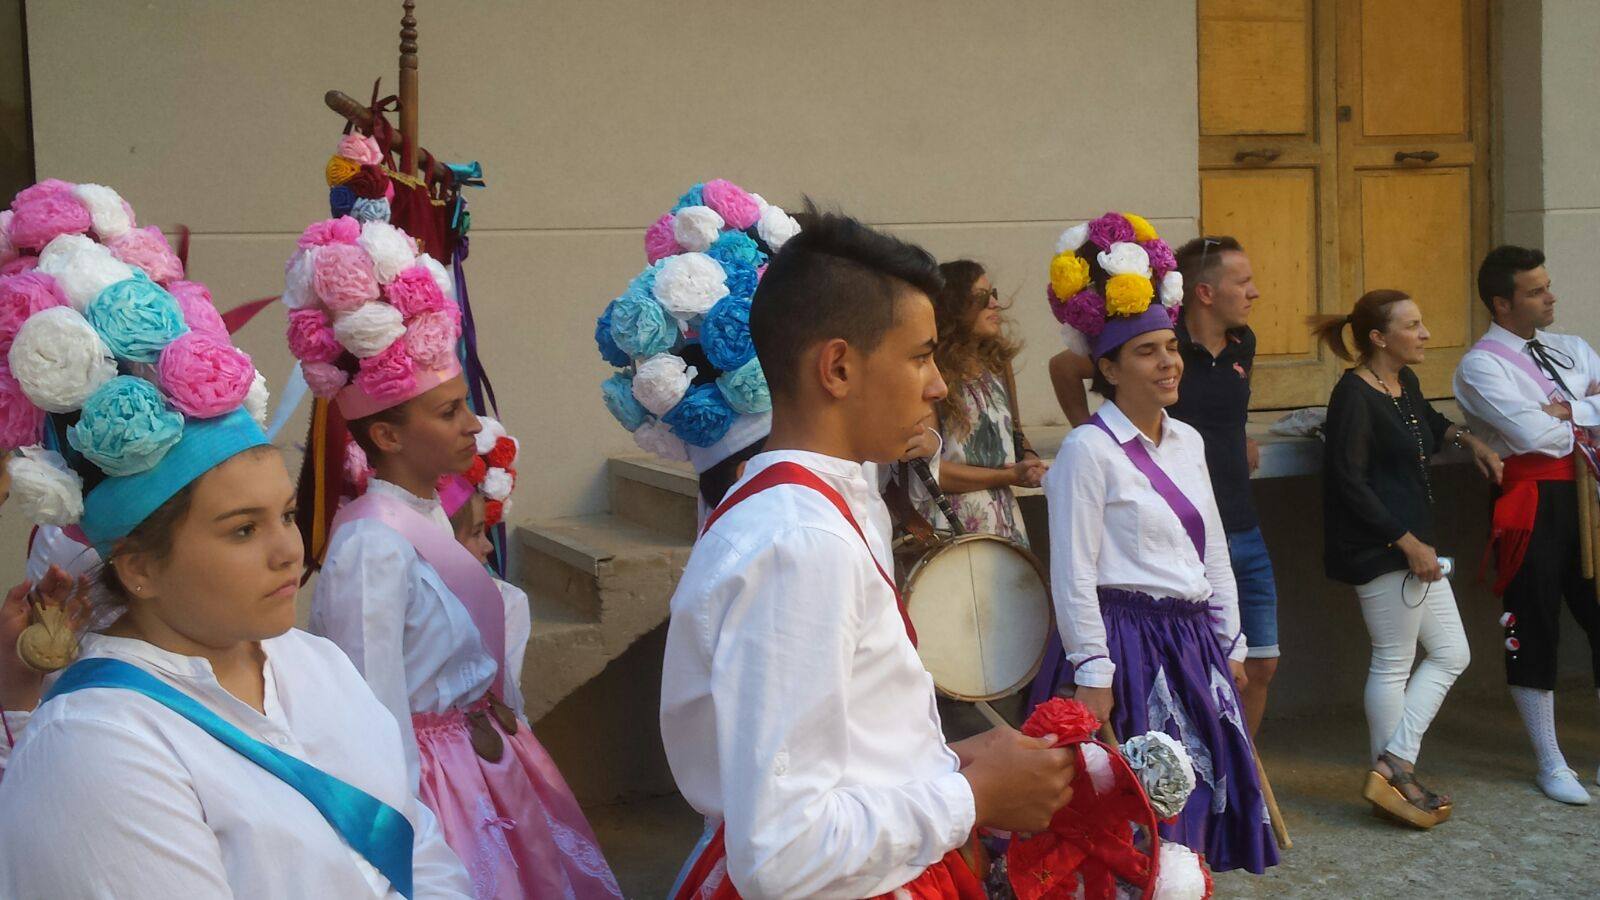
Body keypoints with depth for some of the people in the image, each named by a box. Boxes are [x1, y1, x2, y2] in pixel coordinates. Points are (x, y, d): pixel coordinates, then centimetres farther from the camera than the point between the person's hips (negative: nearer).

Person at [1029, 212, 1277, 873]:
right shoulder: (1088, 451, -12)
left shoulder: (1187, 441, 11)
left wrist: (1230, 645, 16)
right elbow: (1074, 575, -15)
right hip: (1127, 640, -7)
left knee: (1194, 801, 13)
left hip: (1192, 643, 8)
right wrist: (1093, 674, -16)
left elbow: (1214, 553, 17)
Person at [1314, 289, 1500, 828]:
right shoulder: (1354, 395, -16)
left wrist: (1469, 440, 18)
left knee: (1451, 654, 12)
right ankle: (1392, 779, 8)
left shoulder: (1405, 384, 12)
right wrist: (1407, 542, -19)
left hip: (1414, 547, 10)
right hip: (1382, 551, -10)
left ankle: (1393, 765, 13)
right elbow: (1349, 482, -21)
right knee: (1393, 663, -2)